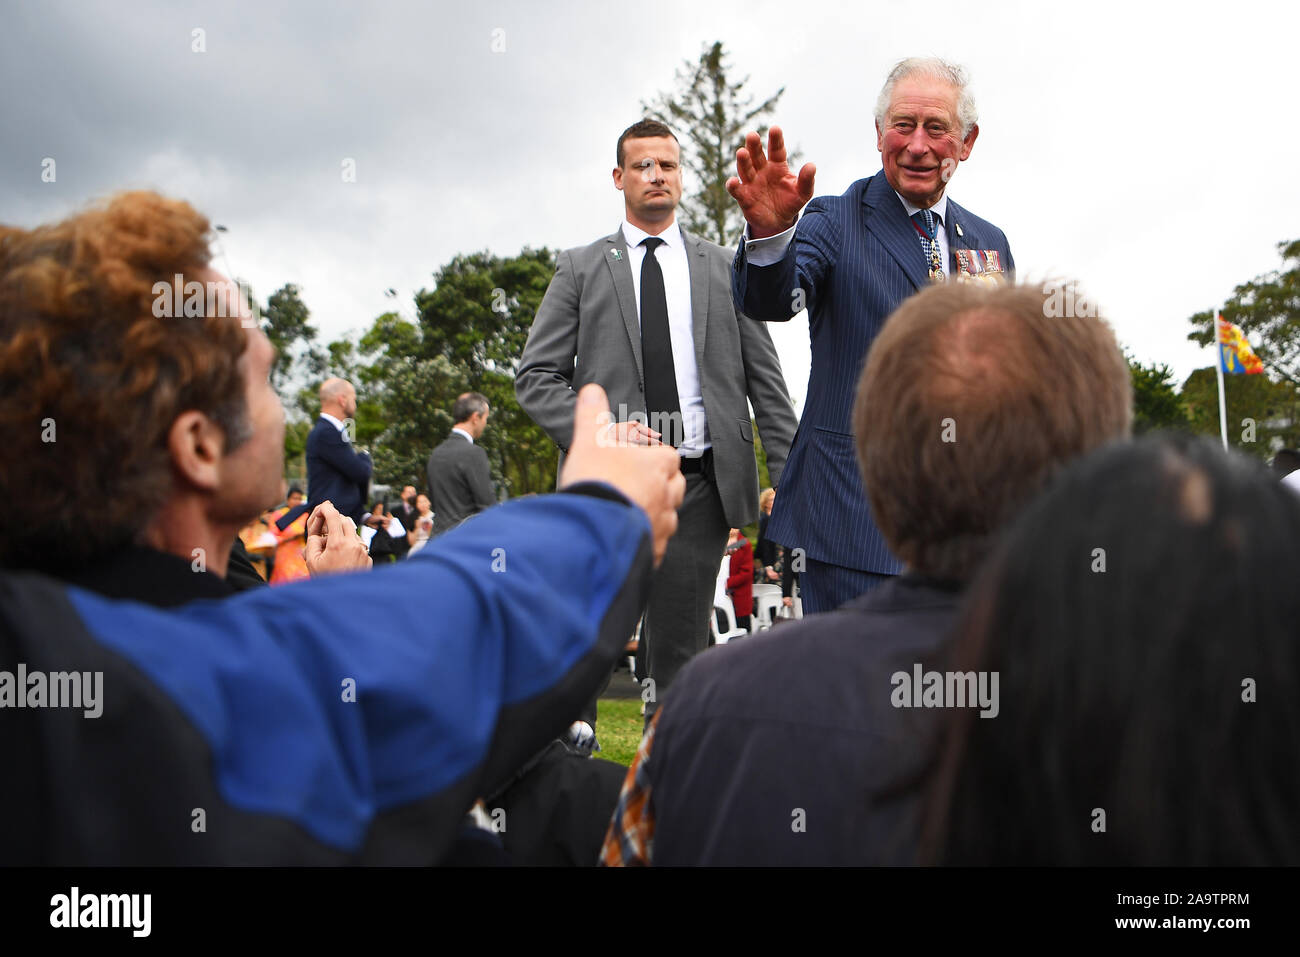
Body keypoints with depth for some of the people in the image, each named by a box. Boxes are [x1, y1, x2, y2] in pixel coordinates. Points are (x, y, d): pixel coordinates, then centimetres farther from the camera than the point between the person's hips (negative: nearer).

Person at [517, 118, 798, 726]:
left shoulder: (724, 268, 13)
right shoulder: (580, 269, 9)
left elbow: (765, 380, 12)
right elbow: (535, 377, 4)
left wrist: (788, 474, 2)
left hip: (699, 485, 1)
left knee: (679, 657, 5)